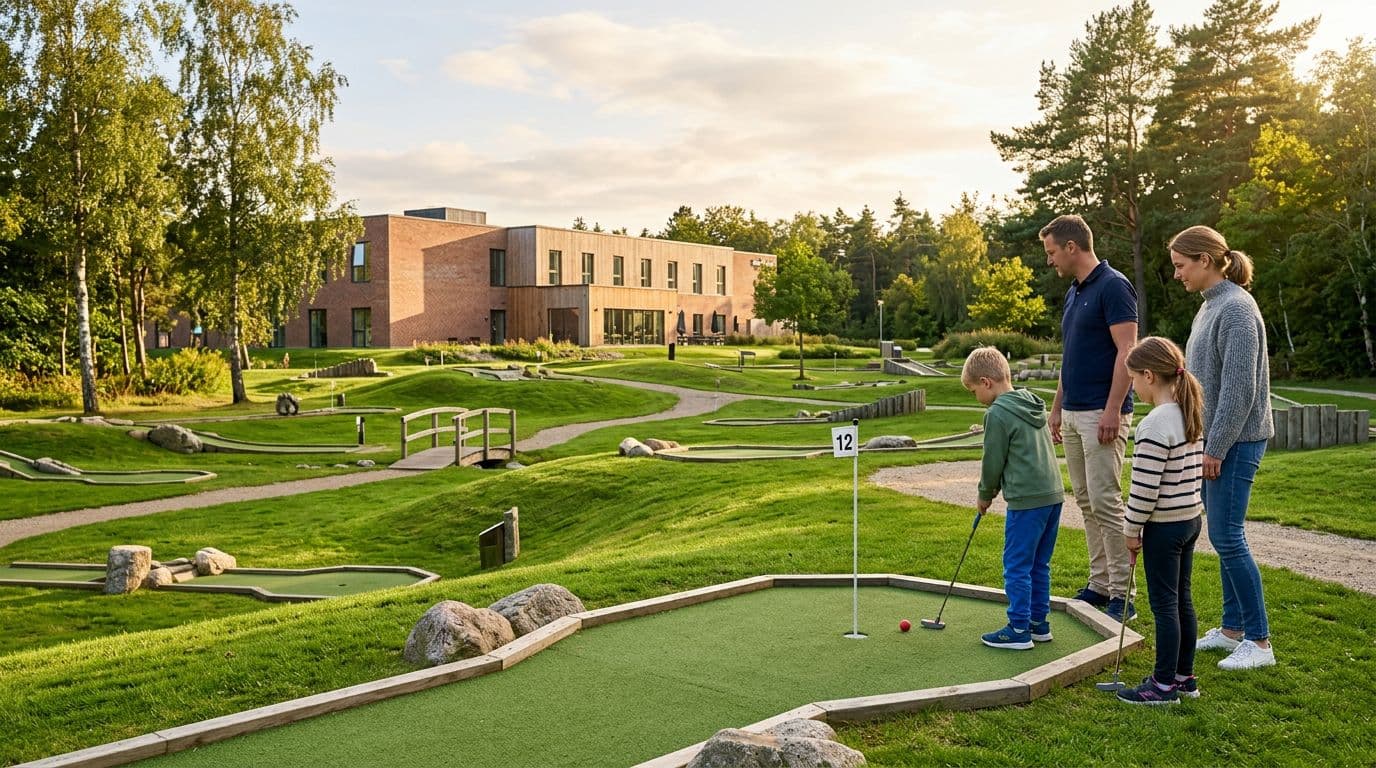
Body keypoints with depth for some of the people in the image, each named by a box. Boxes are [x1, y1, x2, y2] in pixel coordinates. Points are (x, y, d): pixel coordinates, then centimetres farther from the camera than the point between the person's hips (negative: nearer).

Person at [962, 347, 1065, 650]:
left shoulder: (998, 414, -13)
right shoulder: (1034, 404, 14)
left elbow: (993, 461, -8)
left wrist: (985, 495, 10)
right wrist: (993, 488, 22)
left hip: (1026, 500, -9)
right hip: (1053, 494, 9)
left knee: (1017, 566, 1)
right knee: (1039, 564, 17)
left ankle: (1019, 630, 5)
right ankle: (1039, 622, 24)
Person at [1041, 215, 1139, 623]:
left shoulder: (1113, 286, -12)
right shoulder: (1073, 294, 16)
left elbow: (1127, 351, -18)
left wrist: (1112, 410, -22)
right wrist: (1057, 408, 20)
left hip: (1101, 414, -9)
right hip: (1073, 413, 9)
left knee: (1106, 502, -8)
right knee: (1086, 502, 11)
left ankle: (1121, 594, 0)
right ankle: (1099, 584, 18)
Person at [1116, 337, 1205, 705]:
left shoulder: (1154, 426, -22)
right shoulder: (1191, 416, 7)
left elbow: (1145, 488, -21)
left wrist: (1132, 529, -9)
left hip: (1164, 526, -9)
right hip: (1191, 518, 9)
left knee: (1165, 604, 0)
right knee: (1182, 599, 16)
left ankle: (1164, 684, 10)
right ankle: (1184, 677, 27)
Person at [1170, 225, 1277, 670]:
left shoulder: (1236, 308, -16)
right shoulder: (1211, 306, 13)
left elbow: (1240, 389, -20)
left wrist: (1216, 448, -18)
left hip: (1235, 441, -9)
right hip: (1215, 439, 9)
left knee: (1227, 537, -6)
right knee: (1223, 537, 13)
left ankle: (1259, 641, 4)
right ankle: (1233, 628, 23)